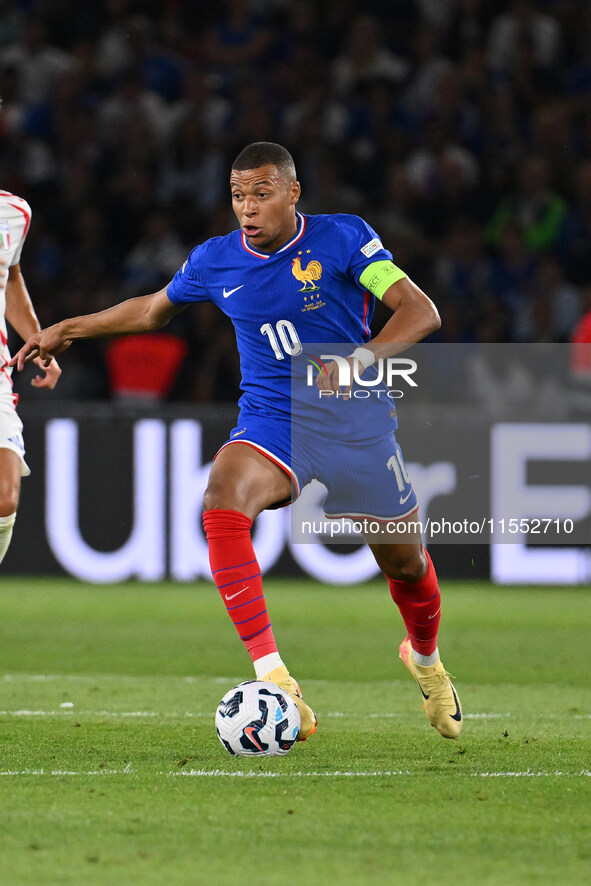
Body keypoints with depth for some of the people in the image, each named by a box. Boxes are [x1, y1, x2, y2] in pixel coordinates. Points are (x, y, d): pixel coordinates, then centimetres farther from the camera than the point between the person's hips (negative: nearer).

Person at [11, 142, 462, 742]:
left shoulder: (343, 238, -10)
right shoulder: (214, 262, 0)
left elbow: (420, 311, -17)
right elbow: (153, 310, 20)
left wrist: (363, 356, -34)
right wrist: (70, 330, 20)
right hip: (271, 421, 1)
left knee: (405, 564, 10)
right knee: (222, 505, -32)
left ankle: (425, 657, 48)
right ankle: (273, 680, -39)